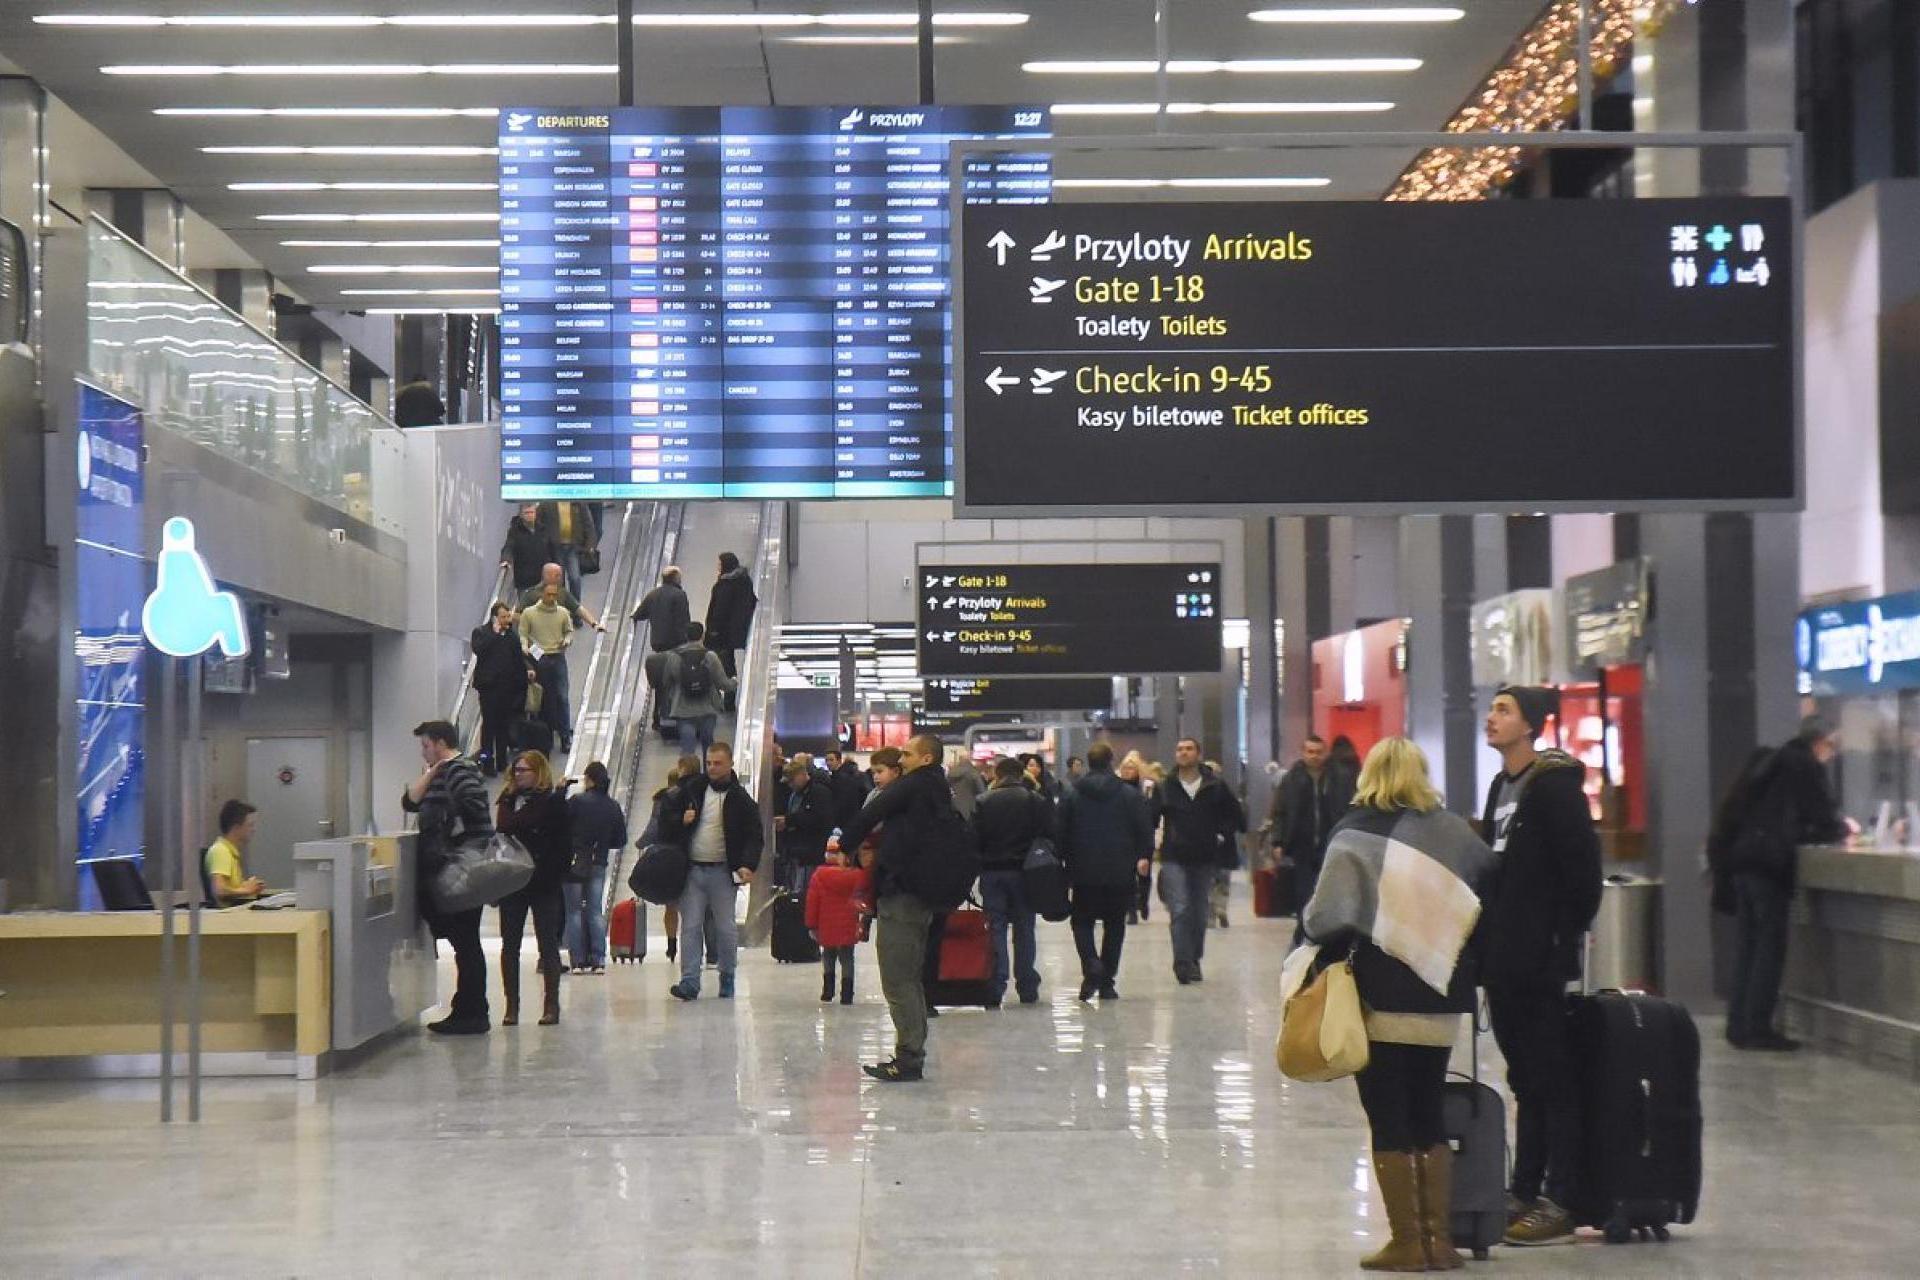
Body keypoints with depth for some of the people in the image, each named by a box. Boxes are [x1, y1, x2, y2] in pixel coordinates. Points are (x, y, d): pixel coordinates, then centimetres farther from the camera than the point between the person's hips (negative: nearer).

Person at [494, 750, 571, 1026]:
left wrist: (554, 876, -12)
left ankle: (551, 1004, 7)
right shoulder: (507, 802, 10)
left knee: (547, 944, 2)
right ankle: (512, 1006, 10)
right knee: (510, 944, 5)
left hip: (544, 885, -5)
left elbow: (564, 846, -5)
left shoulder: (554, 802, -4)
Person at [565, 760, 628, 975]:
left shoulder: (577, 801, -12)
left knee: (574, 911, 3)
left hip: (575, 862, -4)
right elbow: (621, 840, 7)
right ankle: (598, 960, 5)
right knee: (595, 911, 9)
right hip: (599, 864, 4)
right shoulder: (614, 806, 2)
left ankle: (578, 960, -2)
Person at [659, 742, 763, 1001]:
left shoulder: (740, 799, 0)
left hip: (722, 872, -1)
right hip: (692, 870, 1)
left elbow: (755, 836, 0)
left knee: (726, 928, 4)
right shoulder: (692, 789, 5)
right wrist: (681, 821, -9)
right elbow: (667, 819, 14)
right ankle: (689, 982, -3)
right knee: (690, 927, -3)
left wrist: (748, 865, -15)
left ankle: (728, 978, 21)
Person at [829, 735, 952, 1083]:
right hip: (925, 895, 9)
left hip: (900, 894, -9)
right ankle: (912, 1057, 20)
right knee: (912, 978, 16)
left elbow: (869, 816, -7)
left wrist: (843, 843, 8)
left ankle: (908, 1058, -8)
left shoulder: (912, 786, -10)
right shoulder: (942, 793, 15)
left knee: (898, 980, -7)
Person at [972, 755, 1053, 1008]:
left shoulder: (983, 802, -3)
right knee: (1024, 928, 8)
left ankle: (996, 988, -5)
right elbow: (1049, 835, -1)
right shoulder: (1036, 801, -1)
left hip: (992, 872, -1)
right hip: (1024, 872, 1)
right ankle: (1027, 988, 10)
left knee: (995, 928, 3)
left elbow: (974, 838, -4)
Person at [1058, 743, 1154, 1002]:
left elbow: (1061, 833, 2)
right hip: (1120, 873, 1)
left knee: (1082, 921, 10)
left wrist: (1061, 862, 9)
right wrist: (1144, 857, 0)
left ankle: (1091, 965, -17)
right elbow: (1145, 830, -4)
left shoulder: (1072, 794, 0)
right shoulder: (1129, 794, 0)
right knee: (1115, 925, 10)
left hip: (1084, 873, 0)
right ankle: (1107, 982, 8)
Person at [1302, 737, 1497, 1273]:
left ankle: (1408, 1243, 4)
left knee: (1389, 1123, 3)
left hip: (1380, 1003, -4)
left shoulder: (1356, 834, -9)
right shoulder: (1455, 832, 4)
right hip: (1441, 1001, 4)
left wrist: (1320, 937, 5)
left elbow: (1330, 918, -16)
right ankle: (1440, 1240, 13)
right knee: (1430, 1118, 14)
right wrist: (1464, 966, 15)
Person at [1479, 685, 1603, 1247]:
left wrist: (1567, 936, -15)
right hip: (1504, 956, 9)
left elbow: (1582, 865, -16)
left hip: (1541, 956, -9)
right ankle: (1525, 1191, 21)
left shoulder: (1554, 784, -13)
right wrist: (1489, 937, 14)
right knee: (1525, 1078, 14)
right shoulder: (1501, 786, 15)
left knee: (1552, 1077, -4)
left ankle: (1559, 1202, 0)